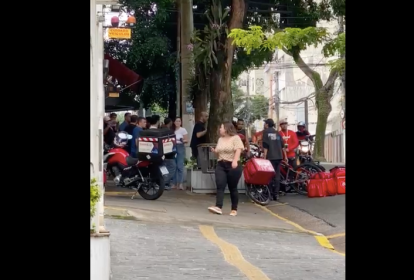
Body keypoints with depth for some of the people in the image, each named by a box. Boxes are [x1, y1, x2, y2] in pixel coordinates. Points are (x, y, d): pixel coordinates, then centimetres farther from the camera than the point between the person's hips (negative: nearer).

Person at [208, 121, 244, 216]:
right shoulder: (220, 139, 17)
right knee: (220, 187, -10)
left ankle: (234, 209, 11)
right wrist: (214, 151, 4)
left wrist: (235, 161, -30)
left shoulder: (235, 138, -4)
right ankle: (218, 207, -20)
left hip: (232, 166, -6)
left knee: (232, 188, 1)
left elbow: (238, 150, -16)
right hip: (221, 165, 6)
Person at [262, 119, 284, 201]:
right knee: (277, 175, 7)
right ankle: (276, 194, 6)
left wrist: (264, 156, -11)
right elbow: (282, 145, 15)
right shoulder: (277, 132, 15)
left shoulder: (266, 132, -2)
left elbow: (265, 145, -10)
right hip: (279, 156, 5)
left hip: (270, 157, -5)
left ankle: (271, 194, -7)